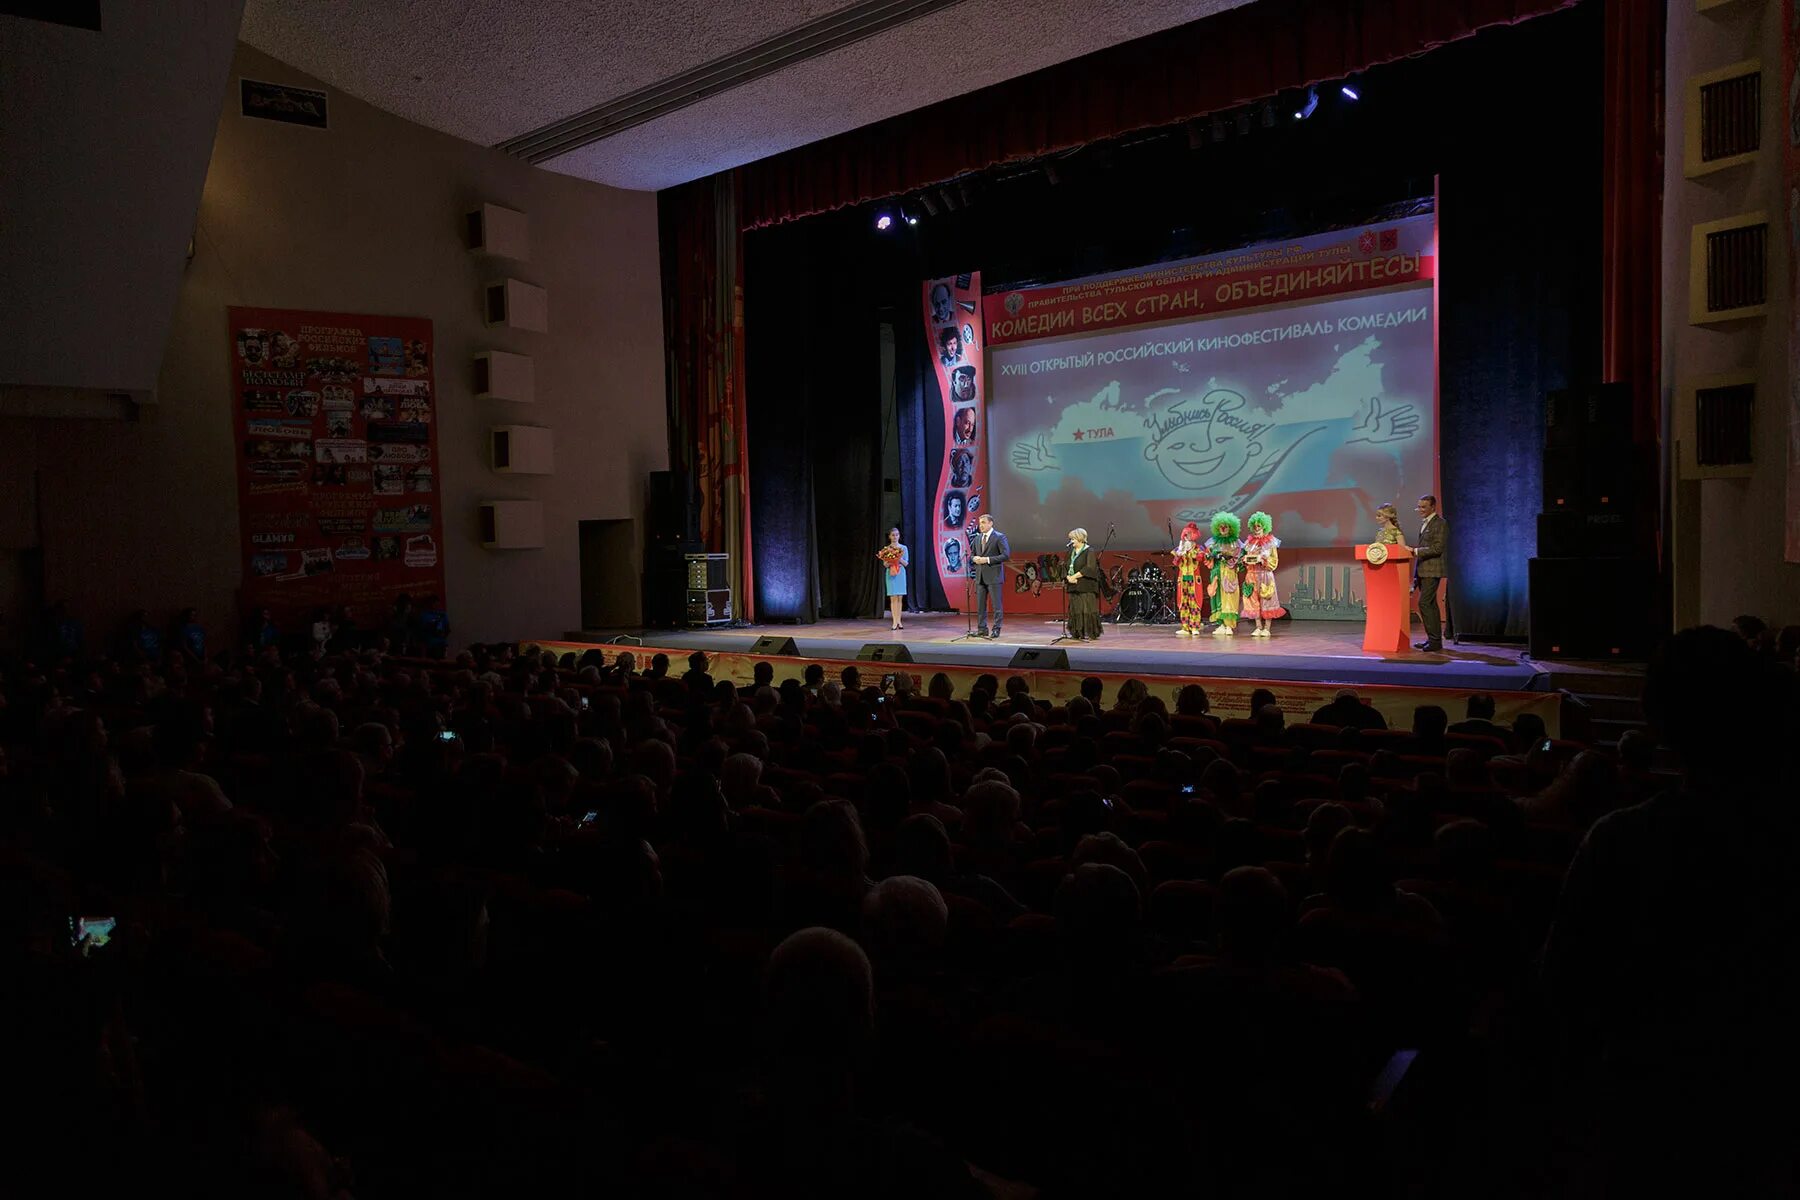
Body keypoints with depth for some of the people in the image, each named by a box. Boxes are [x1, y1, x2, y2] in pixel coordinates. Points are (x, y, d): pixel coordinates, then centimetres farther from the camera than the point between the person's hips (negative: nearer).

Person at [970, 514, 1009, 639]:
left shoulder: (999, 537, -5)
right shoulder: (977, 538, 14)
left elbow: (1006, 555, -12)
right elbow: (971, 554, 23)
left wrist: (987, 560, -17)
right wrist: (974, 558, -2)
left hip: (994, 576, -6)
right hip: (980, 576, 6)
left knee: (997, 605, -1)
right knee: (980, 605, 8)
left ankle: (996, 629, 5)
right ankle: (982, 629, 15)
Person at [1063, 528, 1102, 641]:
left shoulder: (1089, 552, -6)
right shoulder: (1071, 552, 15)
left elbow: (1089, 568, -16)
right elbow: (1066, 566, 12)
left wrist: (1074, 576, -16)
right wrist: (1068, 577, -8)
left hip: (1086, 586, -7)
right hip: (1073, 585, 7)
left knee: (1086, 609, -8)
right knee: (1075, 609, 5)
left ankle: (1089, 633, -4)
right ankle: (1077, 632, 11)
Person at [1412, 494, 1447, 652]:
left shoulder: (1440, 524, -10)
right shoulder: (1423, 522, 17)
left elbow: (1437, 548, -18)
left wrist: (1415, 551, -21)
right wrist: (1416, 573, 17)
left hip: (1432, 571, -9)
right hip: (1422, 571, 9)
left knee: (1424, 603, -14)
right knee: (1430, 604, 12)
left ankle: (1434, 640, -10)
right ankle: (1434, 639, 18)